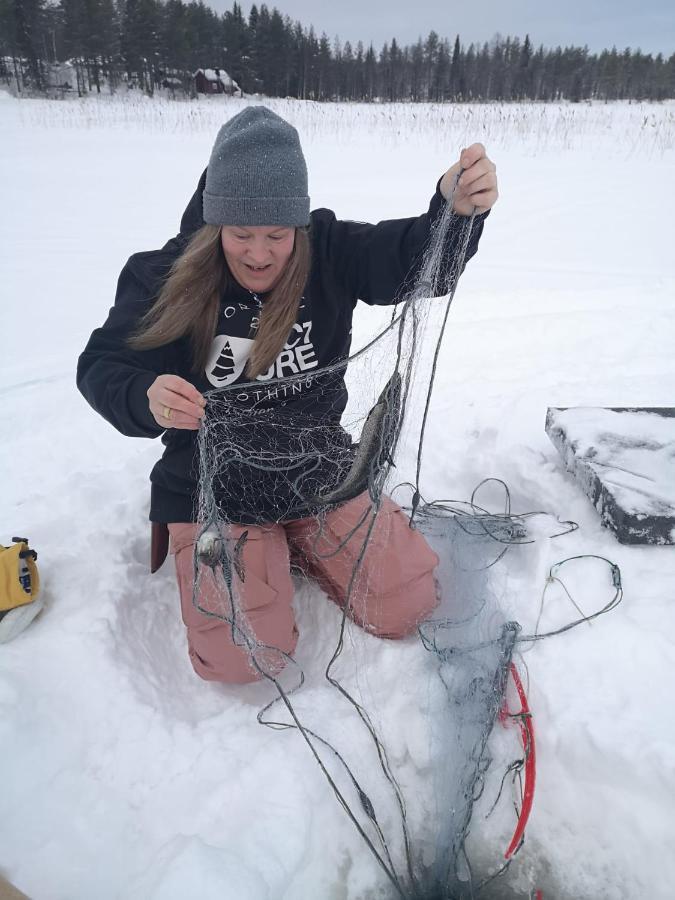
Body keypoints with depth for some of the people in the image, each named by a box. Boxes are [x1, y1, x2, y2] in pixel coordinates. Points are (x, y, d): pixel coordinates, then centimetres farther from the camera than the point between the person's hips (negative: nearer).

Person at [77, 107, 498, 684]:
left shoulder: (330, 251, -7)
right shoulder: (165, 276, -11)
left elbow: (419, 258, -17)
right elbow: (102, 367, -12)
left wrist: (458, 209, -41)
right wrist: (146, 399, -37)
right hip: (214, 490, -2)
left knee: (409, 606, 2)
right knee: (242, 658, -13)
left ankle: (298, 545, 25)